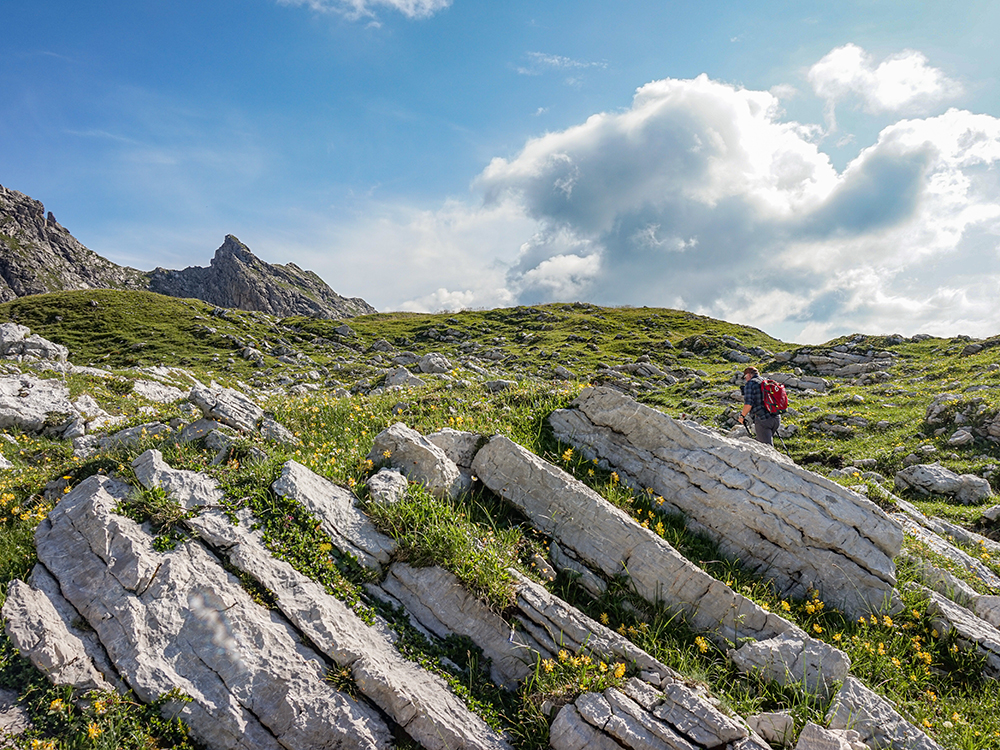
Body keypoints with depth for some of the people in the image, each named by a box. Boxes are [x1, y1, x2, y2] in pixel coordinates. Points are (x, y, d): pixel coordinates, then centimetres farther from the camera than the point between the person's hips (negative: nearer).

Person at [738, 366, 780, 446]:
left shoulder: (750, 383, -5)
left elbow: (748, 404, -15)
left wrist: (742, 416, -2)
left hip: (762, 419, -8)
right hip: (776, 418, 8)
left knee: (767, 446, -6)